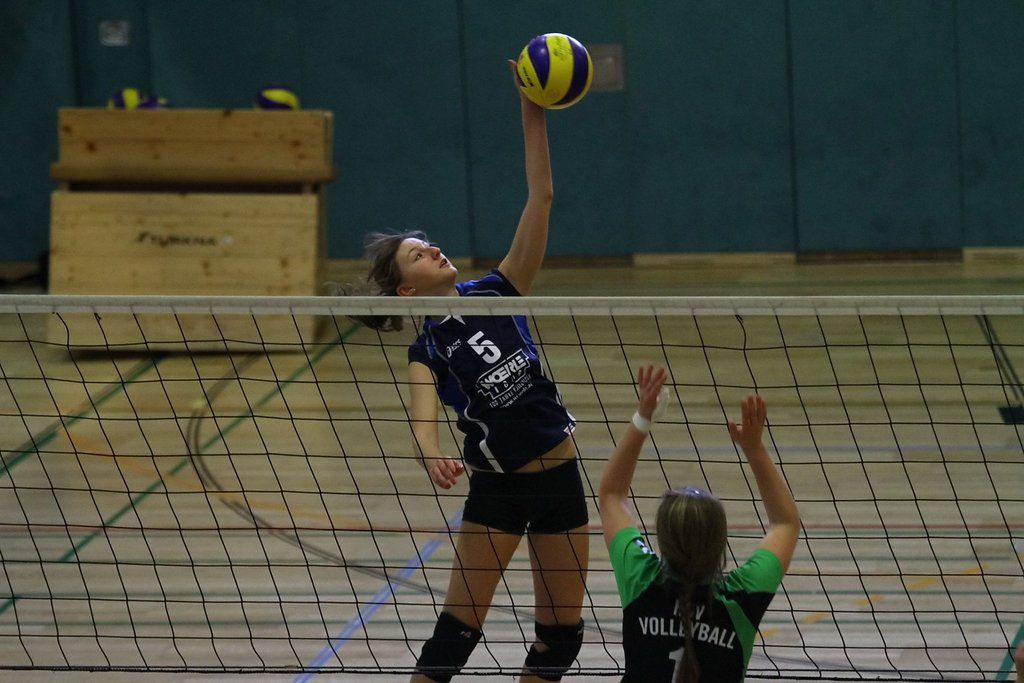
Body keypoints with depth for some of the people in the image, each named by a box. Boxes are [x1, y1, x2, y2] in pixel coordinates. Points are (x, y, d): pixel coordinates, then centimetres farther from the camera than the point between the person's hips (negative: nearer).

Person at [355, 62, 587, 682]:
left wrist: (533, 117, -15)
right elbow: (422, 417, -23)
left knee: (563, 632, 7)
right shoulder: (427, 351, -4)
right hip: (496, 487, -3)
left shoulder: (496, 294, 2)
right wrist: (432, 458, -46)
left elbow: (541, 199, -6)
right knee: (459, 627, -5)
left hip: (558, 476, 3)